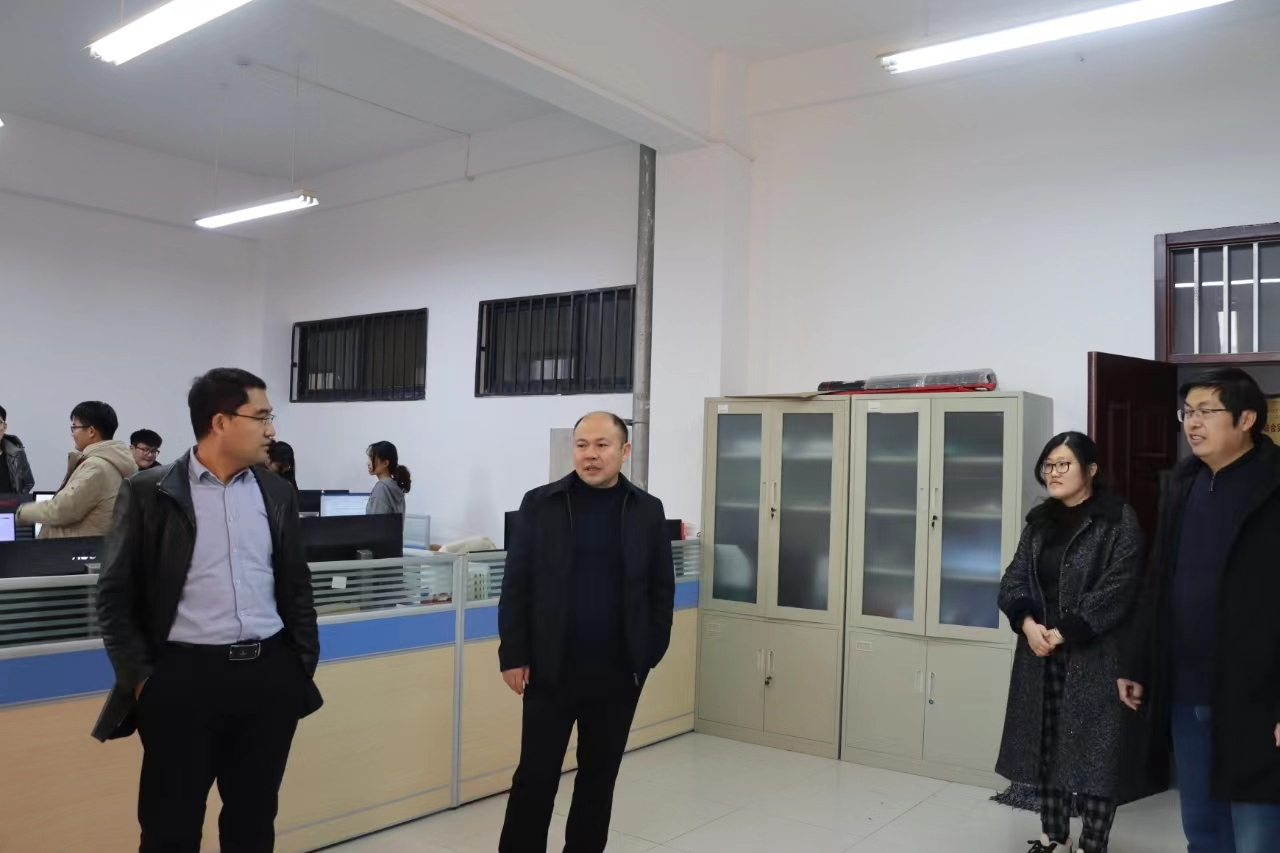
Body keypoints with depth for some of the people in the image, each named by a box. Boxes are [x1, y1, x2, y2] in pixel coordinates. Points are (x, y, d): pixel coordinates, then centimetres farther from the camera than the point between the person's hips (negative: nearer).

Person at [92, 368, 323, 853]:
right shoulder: (147, 493, -3)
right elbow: (115, 595, -2)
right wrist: (140, 678, -7)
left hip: (270, 675, 3)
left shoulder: (277, 493, 7)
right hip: (184, 677, -3)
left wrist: (306, 663, 8)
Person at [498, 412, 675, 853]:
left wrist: (649, 657, 0)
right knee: (535, 776, 4)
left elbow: (662, 590, 5)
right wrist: (513, 656, -5)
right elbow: (516, 586, -1)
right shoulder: (540, 504, -1)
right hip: (551, 668, -1)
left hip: (618, 672, 1)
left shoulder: (647, 511, 2)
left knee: (599, 777, 13)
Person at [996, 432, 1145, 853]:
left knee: (1091, 752, -1)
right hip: (1040, 657, 6)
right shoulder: (1039, 521, 12)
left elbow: (1117, 590, -14)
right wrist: (1027, 622, -11)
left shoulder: (1119, 521, -7)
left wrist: (1064, 632, -17)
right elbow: (1013, 579, 8)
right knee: (1046, 747, 12)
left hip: (1092, 658, -6)